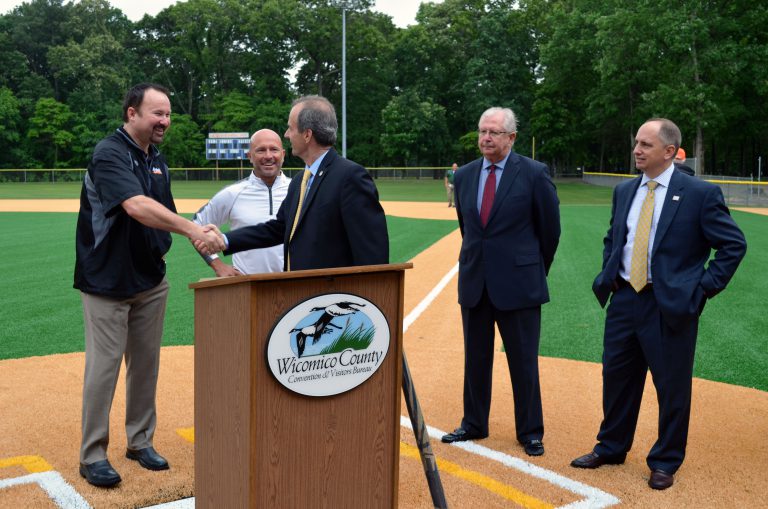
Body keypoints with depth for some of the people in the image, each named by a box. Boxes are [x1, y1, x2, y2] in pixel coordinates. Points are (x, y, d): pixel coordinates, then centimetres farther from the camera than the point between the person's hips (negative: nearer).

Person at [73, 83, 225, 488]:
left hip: (150, 280, 7)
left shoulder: (157, 161, 9)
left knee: (146, 363, 12)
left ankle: (140, 442, 26)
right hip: (107, 282, -7)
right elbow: (136, 206, -33)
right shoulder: (109, 154, -17)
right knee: (104, 366, -1)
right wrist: (193, 229, -42)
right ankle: (92, 456, 12)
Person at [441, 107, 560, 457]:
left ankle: (530, 431, 19)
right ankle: (474, 424, 28)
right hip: (474, 282, 5)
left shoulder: (534, 174, -8)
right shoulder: (465, 176, 6)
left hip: (518, 284, -4)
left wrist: (537, 269, 9)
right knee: (476, 359, 14)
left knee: (523, 361, 5)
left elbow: (550, 227, 1)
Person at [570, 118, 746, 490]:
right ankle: (611, 448, 33)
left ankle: (665, 462, 23)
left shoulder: (700, 194, -9)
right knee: (616, 377, 15)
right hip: (623, 299, 6)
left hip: (670, 304, -5)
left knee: (672, 388, 5)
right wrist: (609, 272, 10)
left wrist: (705, 288, -10)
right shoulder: (624, 191, 9)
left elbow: (734, 244, -6)